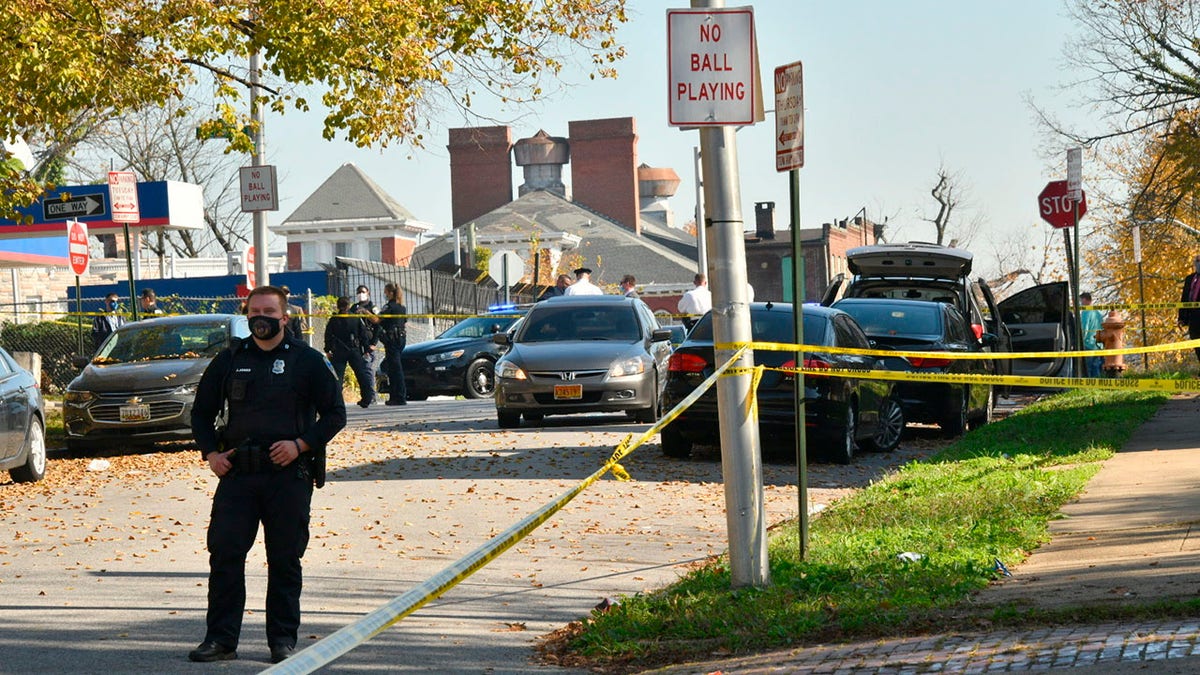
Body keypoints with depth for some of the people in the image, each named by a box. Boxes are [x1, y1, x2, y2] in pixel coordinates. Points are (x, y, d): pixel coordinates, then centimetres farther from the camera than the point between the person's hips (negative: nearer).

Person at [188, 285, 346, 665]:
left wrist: (301, 444, -10)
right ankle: (221, 638, 3)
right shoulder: (229, 360, 12)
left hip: (289, 475, -2)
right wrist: (210, 452, 5)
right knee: (224, 553, -3)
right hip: (237, 473, 3)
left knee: (285, 560, 2)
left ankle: (283, 639, 12)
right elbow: (201, 412, 21)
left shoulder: (307, 361, 4)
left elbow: (335, 413, 3)